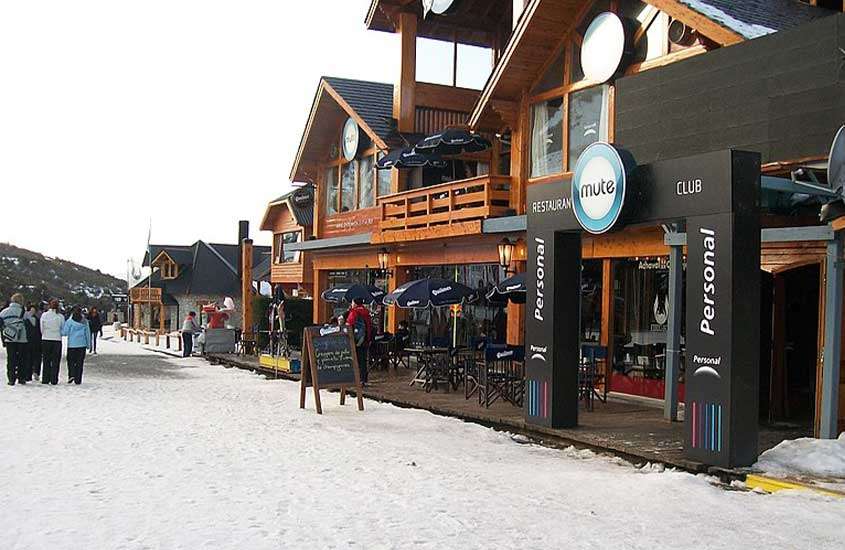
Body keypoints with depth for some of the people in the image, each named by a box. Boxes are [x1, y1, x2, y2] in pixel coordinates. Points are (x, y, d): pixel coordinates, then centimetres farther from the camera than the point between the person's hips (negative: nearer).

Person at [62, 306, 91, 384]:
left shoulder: (69, 321, -6)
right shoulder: (85, 322, 3)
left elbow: (64, 332, -4)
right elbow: (88, 333, 7)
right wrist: (88, 344, 15)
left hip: (72, 345, -2)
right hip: (82, 345, 2)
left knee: (71, 361, 10)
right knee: (80, 362, 6)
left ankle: (71, 375, -8)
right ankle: (78, 380, 5)